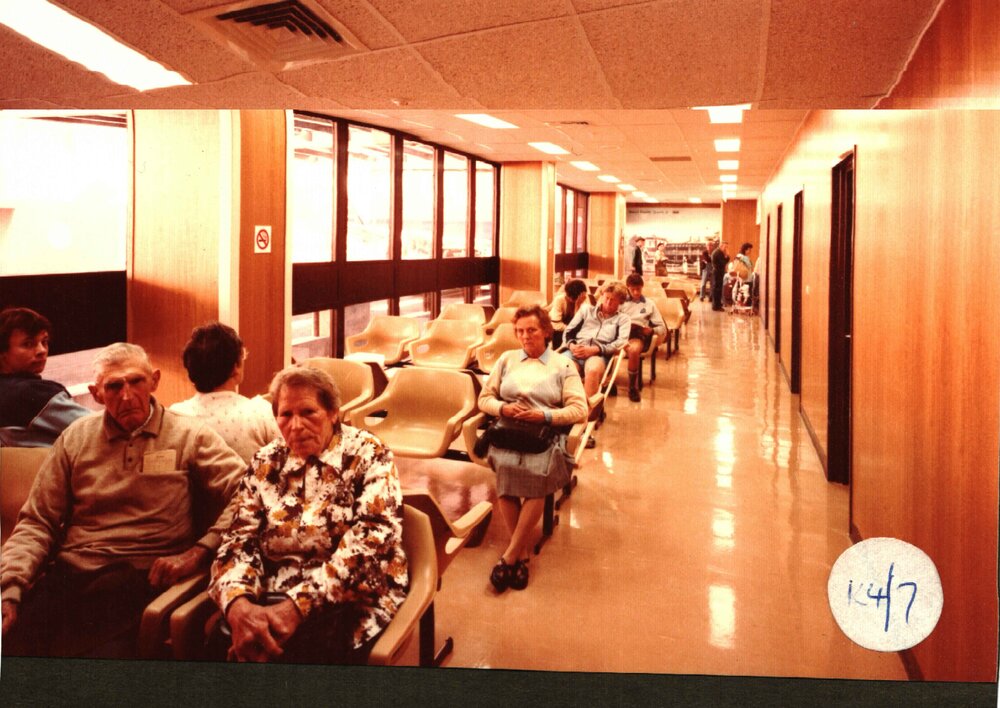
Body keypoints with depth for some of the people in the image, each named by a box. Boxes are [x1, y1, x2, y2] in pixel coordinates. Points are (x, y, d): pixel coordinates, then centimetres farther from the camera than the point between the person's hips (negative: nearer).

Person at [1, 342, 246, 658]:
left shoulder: (190, 436, 7)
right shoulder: (76, 437, 18)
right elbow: (36, 523, 16)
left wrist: (196, 553, -14)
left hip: (144, 577, -2)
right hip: (68, 574, 3)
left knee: (107, 650, -31)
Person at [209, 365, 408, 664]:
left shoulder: (368, 455, -2)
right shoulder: (266, 462, 10)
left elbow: (371, 539, -15)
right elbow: (239, 539, 3)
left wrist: (297, 605, -25)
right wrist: (239, 604, -20)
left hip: (349, 599, -3)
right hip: (271, 597, 4)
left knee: (290, 648, -33)